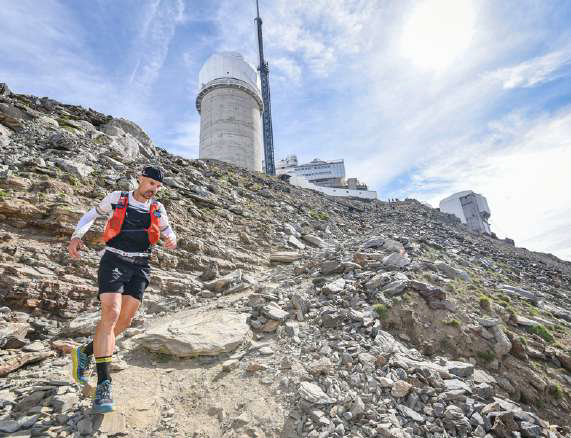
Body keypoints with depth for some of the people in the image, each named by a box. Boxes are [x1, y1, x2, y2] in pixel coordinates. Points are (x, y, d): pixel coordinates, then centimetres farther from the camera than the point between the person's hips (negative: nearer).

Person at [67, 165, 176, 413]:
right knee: (111, 314, -19)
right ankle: (103, 385, -16)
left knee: (124, 321, 1)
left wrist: (171, 240, -7)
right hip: (114, 262, -3)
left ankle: (85, 352, 28)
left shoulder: (157, 209, 8)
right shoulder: (116, 198, 3)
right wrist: (76, 236, -2)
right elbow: (92, 214, 15)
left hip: (140, 267, 4)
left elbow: (167, 231, 18)